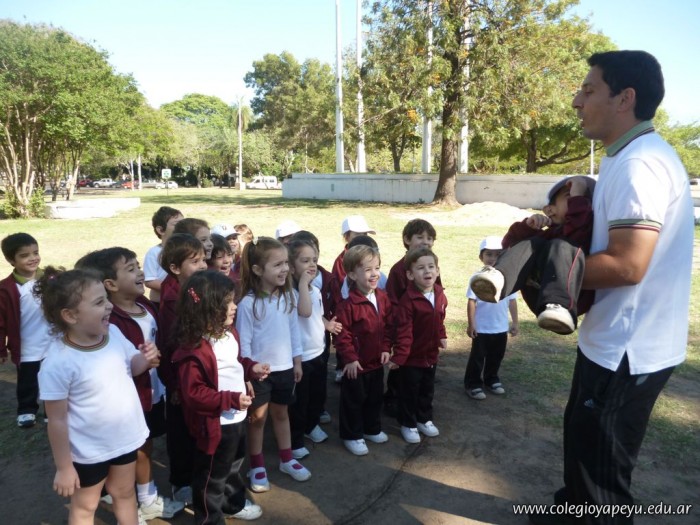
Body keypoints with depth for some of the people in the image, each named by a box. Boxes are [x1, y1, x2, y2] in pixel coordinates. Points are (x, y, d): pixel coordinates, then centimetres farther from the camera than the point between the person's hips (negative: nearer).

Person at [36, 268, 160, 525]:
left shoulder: (113, 333, -13)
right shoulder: (58, 363, -29)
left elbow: (130, 366, 6)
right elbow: (57, 420, -20)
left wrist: (146, 359, -17)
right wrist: (64, 468, -11)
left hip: (125, 437, 5)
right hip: (89, 451, -5)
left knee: (125, 493, 28)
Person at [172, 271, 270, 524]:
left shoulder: (229, 334, 0)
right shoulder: (194, 350, -29)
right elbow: (193, 393, -28)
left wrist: (251, 368, -1)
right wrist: (231, 399, -31)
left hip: (237, 417, 9)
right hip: (216, 423, -9)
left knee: (233, 465, 30)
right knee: (212, 475, 12)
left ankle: (234, 503, 53)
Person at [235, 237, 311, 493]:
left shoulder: (287, 296, -4)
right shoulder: (248, 303, -19)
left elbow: (294, 329, 5)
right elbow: (243, 341, -14)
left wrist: (297, 360, 7)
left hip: (285, 367, 5)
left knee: (281, 413, 21)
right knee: (258, 417, 13)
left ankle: (286, 459, 37)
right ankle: (257, 466, 31)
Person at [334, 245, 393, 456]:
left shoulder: (382, 298, -2)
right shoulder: (348, 303, -22)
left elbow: (388, 325, 6)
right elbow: (342, 333, -19)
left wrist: (386, 348, 1)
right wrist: (350, 358, -18)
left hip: (376, 361, 6)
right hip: (356, 363, -6)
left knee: (375, 397, 22)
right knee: (353, 401, 10)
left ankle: (372, 429, 42)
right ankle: (352, 436, 27)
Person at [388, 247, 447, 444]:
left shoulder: (440, 295, -4)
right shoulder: (408, 299, -26)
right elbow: (403, 331, -26)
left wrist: (442, 337, 15)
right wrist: (399, 356, -26)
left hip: (431, 354, 6)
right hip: (411, 357, -6)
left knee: (427, 390, 22)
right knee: (409, 393, 11)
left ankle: (425, 419, 42)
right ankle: (408, 424, 30)